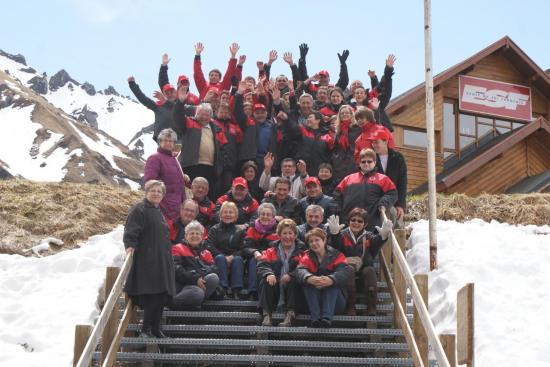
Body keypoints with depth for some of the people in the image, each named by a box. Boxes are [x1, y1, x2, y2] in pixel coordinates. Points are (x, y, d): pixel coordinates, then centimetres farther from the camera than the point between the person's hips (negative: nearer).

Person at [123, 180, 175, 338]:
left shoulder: (158, 212, 21)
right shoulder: (139, 210, -6)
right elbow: (131, 232, -16)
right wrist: (130, 246, -31)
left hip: (161, 262, 9)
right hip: (146, 262, -9)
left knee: (162, 296, 7)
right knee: (151, 297, -12)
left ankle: (155, 330, 16)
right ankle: (146, 330, -4)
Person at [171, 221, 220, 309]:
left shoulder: (205, 252, 25)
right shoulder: (178, 249, 11)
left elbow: (213, 268, 8)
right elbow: (176, 270, -5)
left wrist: (201, 276, -14)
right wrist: (195, 279, -16)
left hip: (202, 284, 5)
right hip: (184, 285, -5)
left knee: (214, 278, -25)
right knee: (197, 293, -37)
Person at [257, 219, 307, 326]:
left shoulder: (301, 251, 11)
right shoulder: (271, 250, 17)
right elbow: (262, 265, -1)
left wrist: (291, 275, -25)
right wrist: (269, 274, -24)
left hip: (293, 289, -2)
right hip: (274, 286, 2)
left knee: (294, 281, -31)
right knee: (265, 281, -26)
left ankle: (290, 314, -42)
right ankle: (266, 314, -37)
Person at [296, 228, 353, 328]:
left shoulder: (336, 255, 3)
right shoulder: (307, 257, 8)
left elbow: (345, 271, -18)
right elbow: (300, 271, -15)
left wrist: (331, 279, -42)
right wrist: (309, 278, -41)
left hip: (335, 301, -1)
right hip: (313, 300, 1)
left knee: (333, 282, -26)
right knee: (307, 283, -23)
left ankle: (327, 317, -43)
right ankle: (315, 318, -39)